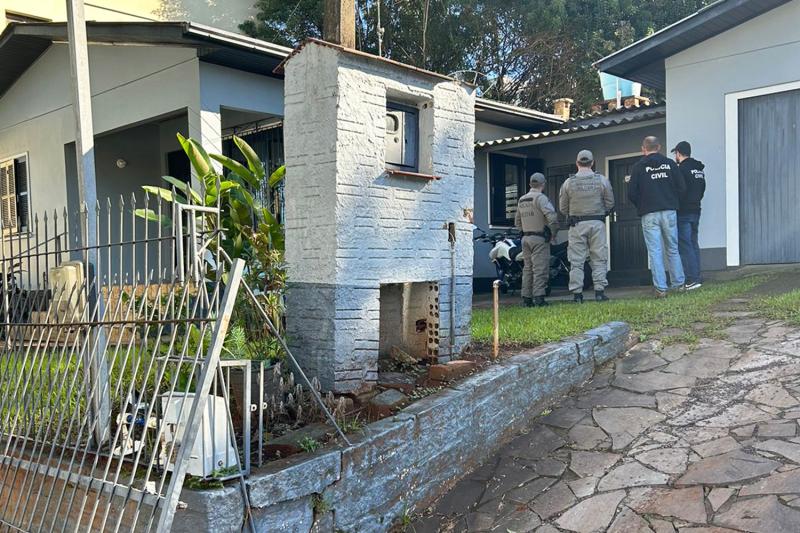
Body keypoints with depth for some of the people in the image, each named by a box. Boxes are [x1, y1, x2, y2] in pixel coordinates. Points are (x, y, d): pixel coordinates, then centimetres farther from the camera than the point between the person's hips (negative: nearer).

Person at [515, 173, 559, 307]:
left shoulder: (521, 200, 14)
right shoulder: (540, 198, -10)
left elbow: (517, 222, 21)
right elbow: (552, 216, -21)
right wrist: (553, 234, -9)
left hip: (525, 238, 7)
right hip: (539, 238, -7)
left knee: (528, 269, 10)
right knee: (540, 269, -6)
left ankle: (526, 298, 11)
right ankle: (539, 298, -11)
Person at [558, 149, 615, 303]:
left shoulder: (568, 183, -2)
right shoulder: (602, 180, 0)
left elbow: (563, 208, 3)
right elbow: (610, 203, 4)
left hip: (577, 225, 0)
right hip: (597, 223, 0)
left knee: (576, 260, 3)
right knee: (599, 259, 6)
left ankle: (577, 293, 1)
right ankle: (599, 291, 2)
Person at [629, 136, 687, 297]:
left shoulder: (639, 167, 0)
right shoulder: (670, 163, 6)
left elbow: (631, 194, -2)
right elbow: (682, 188, 4)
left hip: (649, 214, -2)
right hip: (669, 212, 3)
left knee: (655, 251, -2)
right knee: (673, 249, 14)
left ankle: (661, 288, -5)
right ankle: (679, 283, 17)